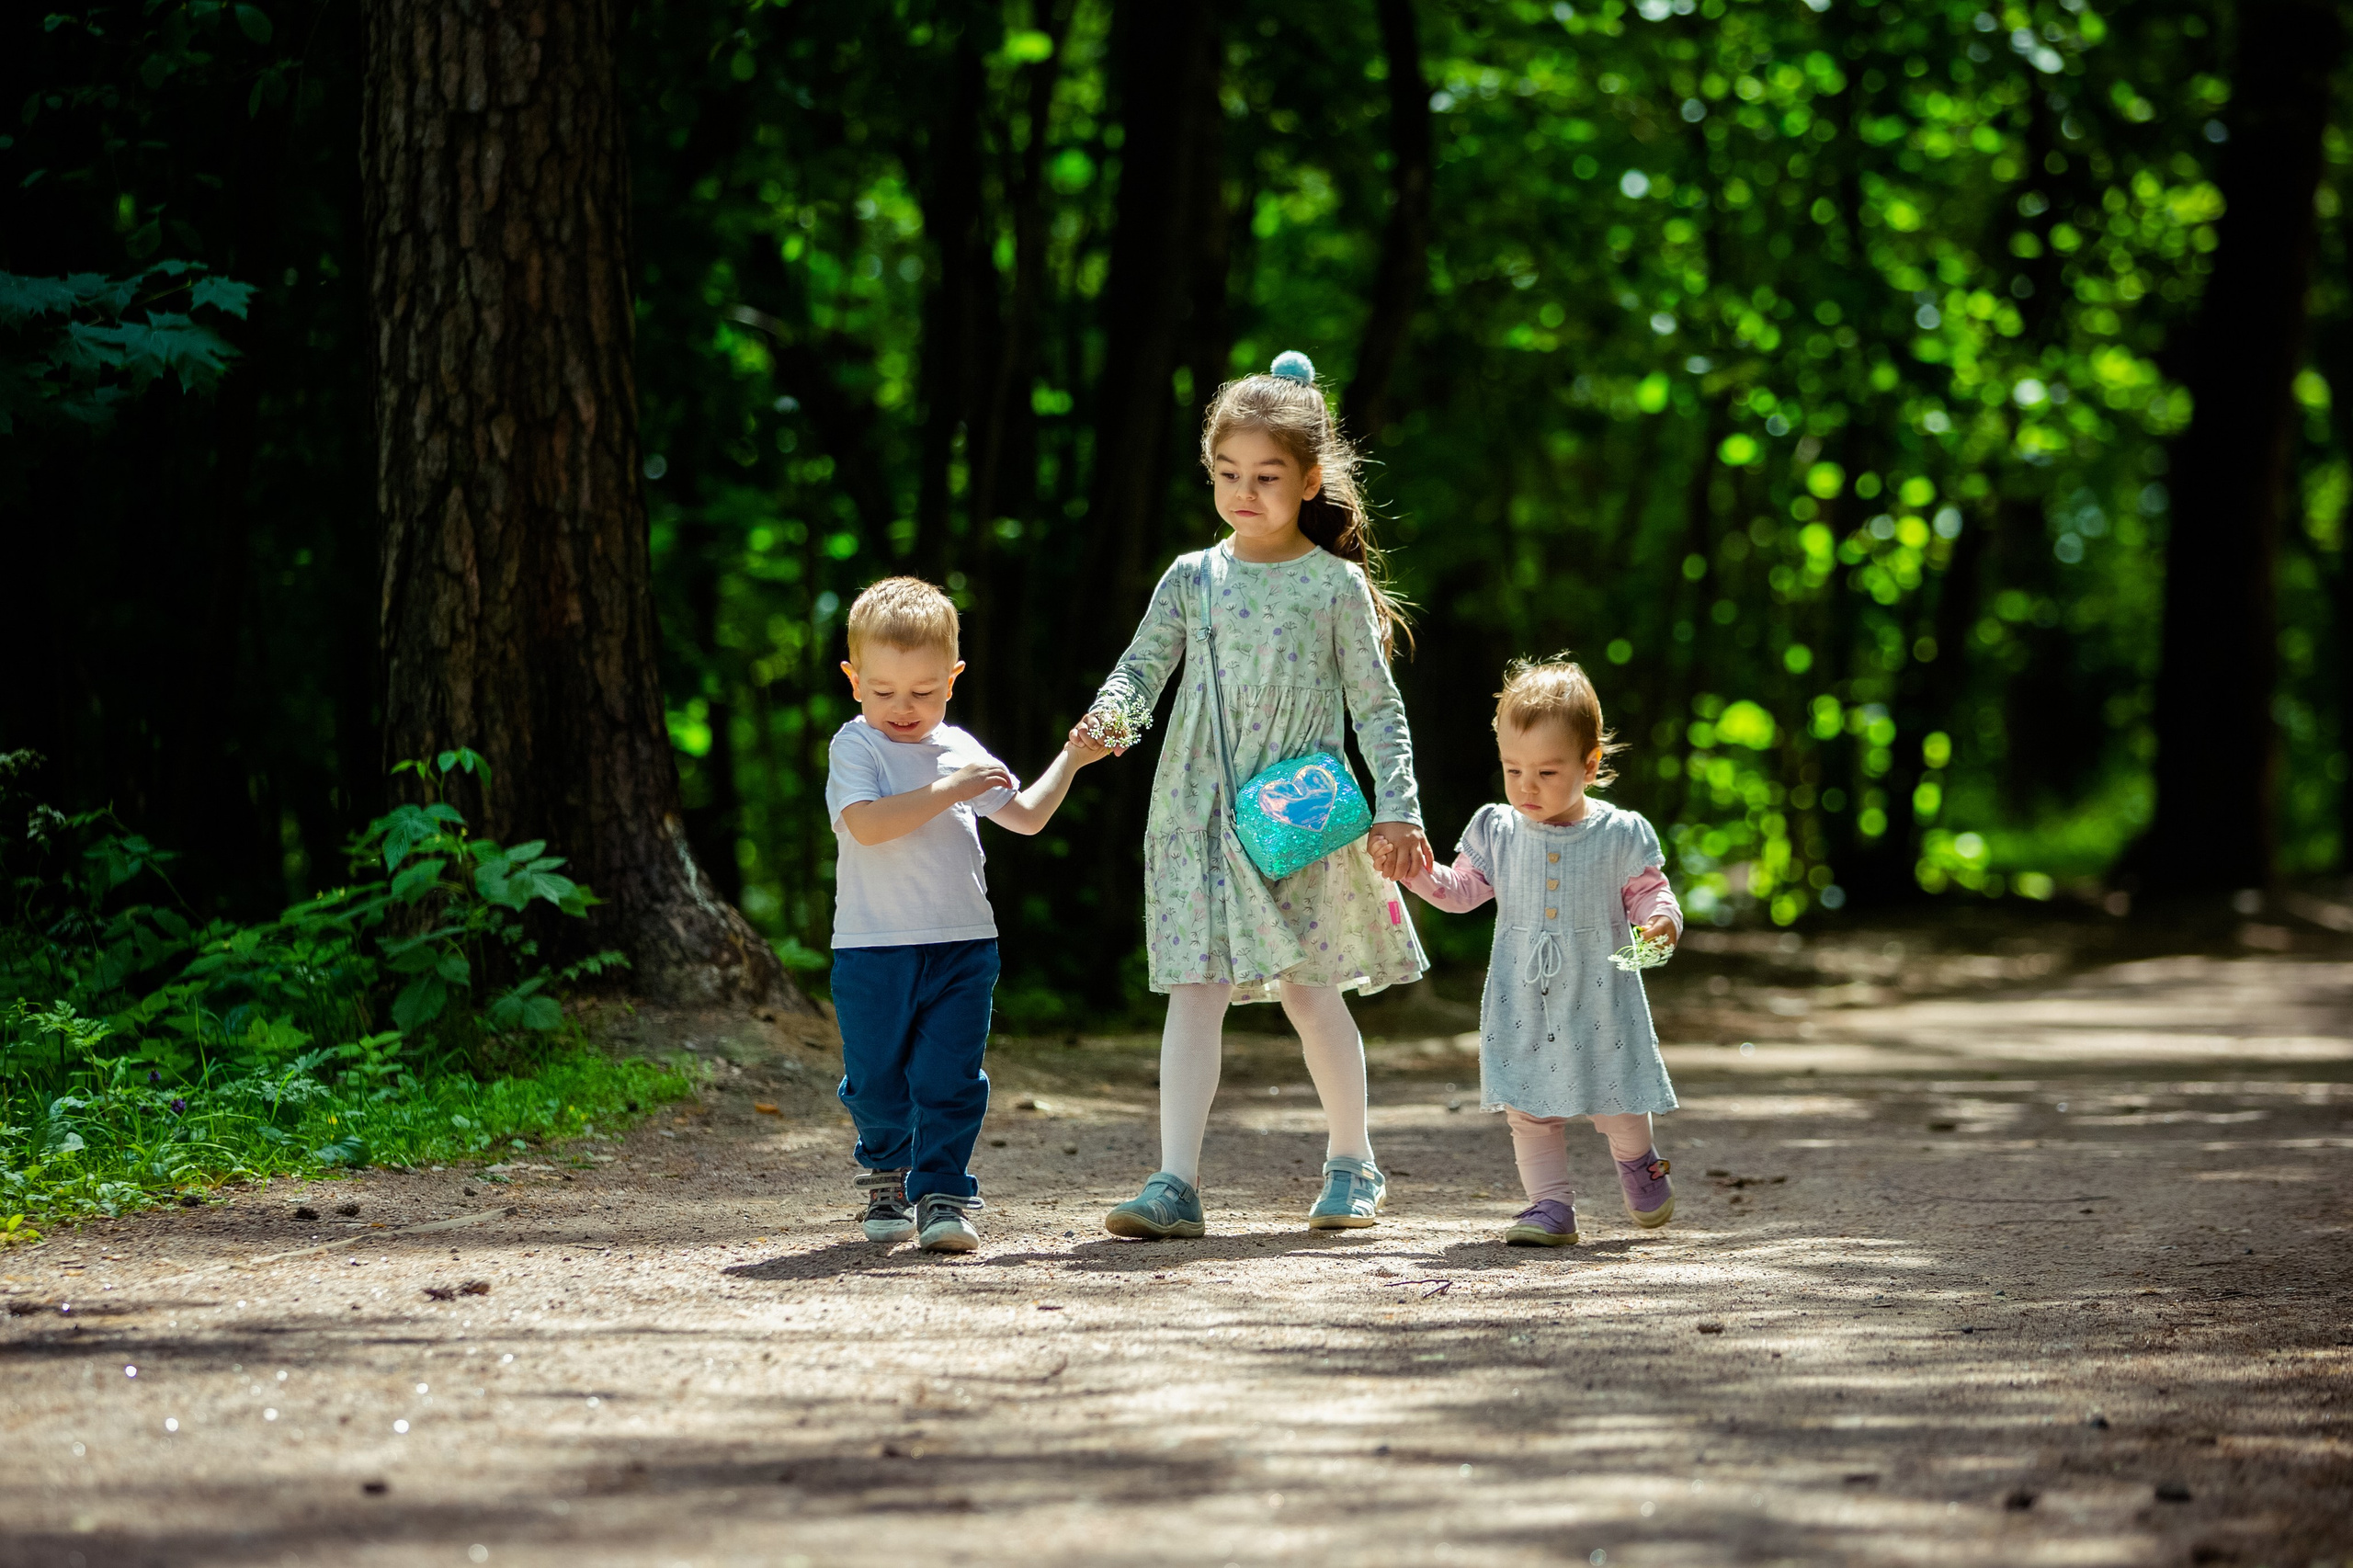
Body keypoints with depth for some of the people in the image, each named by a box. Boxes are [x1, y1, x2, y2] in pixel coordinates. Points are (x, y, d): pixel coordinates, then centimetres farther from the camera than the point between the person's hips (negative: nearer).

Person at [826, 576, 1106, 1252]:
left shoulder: (963, 752, 12)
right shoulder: (855, 747, -5)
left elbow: (1026, 816, 22)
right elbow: (866, 823, -22)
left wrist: (1069, 761, 14)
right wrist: (945, 792, -23)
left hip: (962, 947, 3)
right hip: (873, 948, -3)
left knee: (950, 1080, -4)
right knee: (876, 1081, 8)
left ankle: (942, 1194, 0)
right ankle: (886, 1176, 31)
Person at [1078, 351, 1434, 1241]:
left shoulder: (1335, 584, 1)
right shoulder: (1192, 579, 7)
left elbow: (1377, 705, 1)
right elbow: (1141, 668, 1)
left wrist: (1396, 807, -7)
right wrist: (1108, 716, -21)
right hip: (1199, 813, 2)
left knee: (1308, 990, 4)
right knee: (1195, 988, -7)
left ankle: (1352, 1164, 23)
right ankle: (1176, 1182, -10)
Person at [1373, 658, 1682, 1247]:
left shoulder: (1620, 834, -6)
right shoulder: (1497, 831, 1)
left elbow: (1648, 891, 1)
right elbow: (1463, 889, 9)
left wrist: (1661, 921, -21)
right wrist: (1414, 869, -6)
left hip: (1599, 998, -2)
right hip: (1522, 1001, 2)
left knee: (1617, 1102, 6)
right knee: (1529, 1108, 2)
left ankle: (1638, 1162, 37)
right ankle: (1551, 1204, 11)